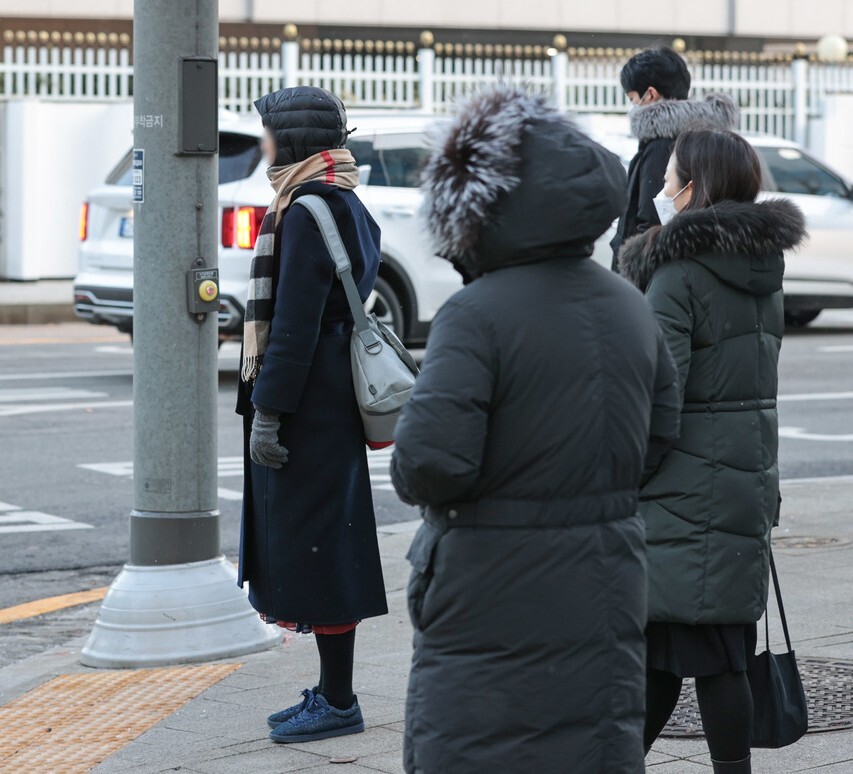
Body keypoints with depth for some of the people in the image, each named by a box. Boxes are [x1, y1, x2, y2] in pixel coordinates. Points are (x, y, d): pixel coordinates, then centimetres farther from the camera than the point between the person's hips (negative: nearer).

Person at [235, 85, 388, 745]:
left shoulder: (307, 211, -17)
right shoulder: (344, 204, 14)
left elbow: (295, 322, -21)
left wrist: (268, 411, -19)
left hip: (308, 409, -10)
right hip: (332, 399, 10)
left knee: (312, 545, -5)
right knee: (324, 547, 14)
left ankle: (338, 703, 1)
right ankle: (333, 691, 21)